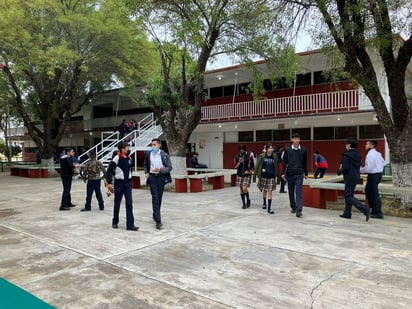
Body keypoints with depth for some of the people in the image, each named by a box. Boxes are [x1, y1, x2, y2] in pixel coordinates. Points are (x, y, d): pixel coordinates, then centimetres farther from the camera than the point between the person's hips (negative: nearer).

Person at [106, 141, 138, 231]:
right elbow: (109, 170, -11)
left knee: (129, 203, -2)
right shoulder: (117, 158, -12)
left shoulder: (129, 157, 5)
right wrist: (109, 183, -14)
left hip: (128, 183, 5)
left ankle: (130, 225, -2)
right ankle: (115, 222, 28)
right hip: (119, 183, -4)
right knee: (117, 203, 9)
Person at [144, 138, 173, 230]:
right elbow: (146, 165, 20)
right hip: (152, 177, 0)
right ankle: (158, 221, -11)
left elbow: (170, 167, -6)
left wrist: (160, 170, -21)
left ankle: (155, 215, 35)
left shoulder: (164, 155, -3)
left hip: (161, 177, 0)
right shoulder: (148, 154, 4)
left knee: (159, 198, 12)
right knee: (155, 198, -9)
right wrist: (146, 172, 2)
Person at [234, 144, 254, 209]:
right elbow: (235, 166, 4)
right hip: (239, 175, 3)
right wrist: (239, 162, -13)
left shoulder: (249, 156, -5)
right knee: (241, 190, 6)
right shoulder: (237, 156, 3)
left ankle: (248, 200, 12)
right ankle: (244, 203, 18)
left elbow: (252, 166, 0)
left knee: (244, 189, -14)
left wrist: (249, 171, -15)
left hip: (247, 175, -3)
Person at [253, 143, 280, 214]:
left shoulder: (275, 156, -3)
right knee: (264, 190, 16)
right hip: (263, 176, 1)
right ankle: (264, 203, 41)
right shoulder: (262, 156, -6)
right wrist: (254, 175, -5)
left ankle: (269, 208, 0)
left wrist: (278, 177, 7)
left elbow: (277, 167, 4)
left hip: (271, 177, 0)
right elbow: (257, 166, -3)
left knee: (270, 191, -5)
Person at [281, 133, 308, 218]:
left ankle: (299, 210, -12)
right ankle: (293, 207, 26)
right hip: (289, 174, 1)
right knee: (291, 192, 11)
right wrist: (283, 173, -2)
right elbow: (284, 162, 3)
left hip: (299, 174, -1)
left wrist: (306, 173, 13)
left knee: (299, 192, -9)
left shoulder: (303, 150, 2)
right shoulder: (287, 150, 1)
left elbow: (305, 162, 10)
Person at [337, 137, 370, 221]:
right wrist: (342, 165, 13)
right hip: (356, 177, 9)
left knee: (349, 196, -5)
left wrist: (339, 171, -2)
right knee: (348, 195, 16)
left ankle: (365, 209, -16)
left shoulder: (347, 155, -17)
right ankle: (347, 214, 21)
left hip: (349, 178, -9)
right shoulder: (357, 154, 11)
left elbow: (346, 168, -22)